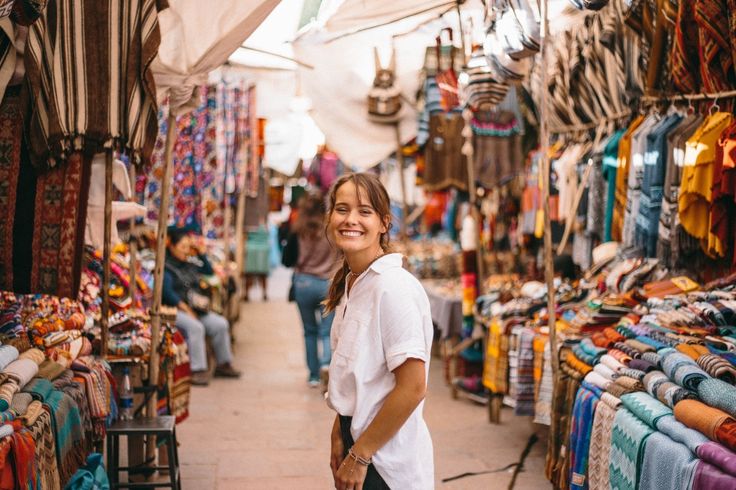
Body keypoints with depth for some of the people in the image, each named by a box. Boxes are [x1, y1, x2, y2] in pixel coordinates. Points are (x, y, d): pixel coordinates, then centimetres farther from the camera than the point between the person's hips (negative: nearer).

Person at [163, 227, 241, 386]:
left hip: (194, 308, 8)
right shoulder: (166, 266, -5)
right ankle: (198, 370, -30)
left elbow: (209, 271, 31)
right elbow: (168, 293, -15)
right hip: (175, 310, -8)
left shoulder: (190, 264, 18)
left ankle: (223, 364, 5)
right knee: (195, 327, -33)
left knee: (220, 324, -8)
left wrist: (202, 253, 18)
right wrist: (186, 309, -19)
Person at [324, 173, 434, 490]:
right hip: (358, 436, 8)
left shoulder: (393, 287, -19)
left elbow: (412, 387, -21)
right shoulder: (349, 285, 6)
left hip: (386, 463, -7)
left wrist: (359, 456, -16)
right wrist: (340, 436, 7)